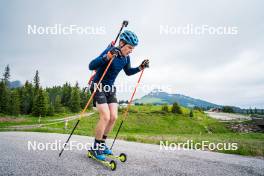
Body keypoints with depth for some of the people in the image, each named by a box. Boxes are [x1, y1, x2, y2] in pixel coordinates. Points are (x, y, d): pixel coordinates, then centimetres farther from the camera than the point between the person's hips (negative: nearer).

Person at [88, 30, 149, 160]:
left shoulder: (126, 57, -1)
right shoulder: (110, 51, -22)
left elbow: (128, 72, 17)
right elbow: (91, 66, -31)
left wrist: (140, 67, 2)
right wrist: (107, 56, -44)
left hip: (110, 88, 7)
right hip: (98, 87, -7)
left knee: (113, 117, 1)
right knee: (105, 117, -14)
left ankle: (102, 143, 20)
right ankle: (95, 147, 4)